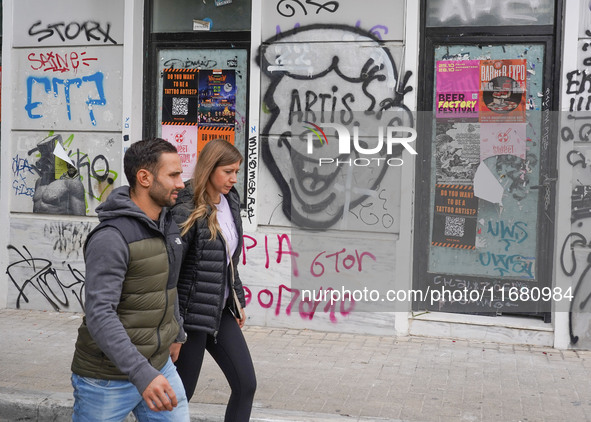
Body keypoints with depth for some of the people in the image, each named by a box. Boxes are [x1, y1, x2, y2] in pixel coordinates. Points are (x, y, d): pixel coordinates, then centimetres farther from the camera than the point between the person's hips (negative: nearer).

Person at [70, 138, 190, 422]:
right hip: (109, 378, -7)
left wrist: (176, 333, 28)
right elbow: (100, 315, -29)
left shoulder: (168, 226, 6)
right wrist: (141, 374, -37)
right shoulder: (111, 238, -22)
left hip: (159, 365, 7)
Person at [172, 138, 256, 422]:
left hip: (221, 311, 8)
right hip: (192, 313, -7)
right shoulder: (188, 210, -19)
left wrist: (237, 300, 18)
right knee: (181, 393, 6)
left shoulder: (230, 202, 5)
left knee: (246, 384, 8)